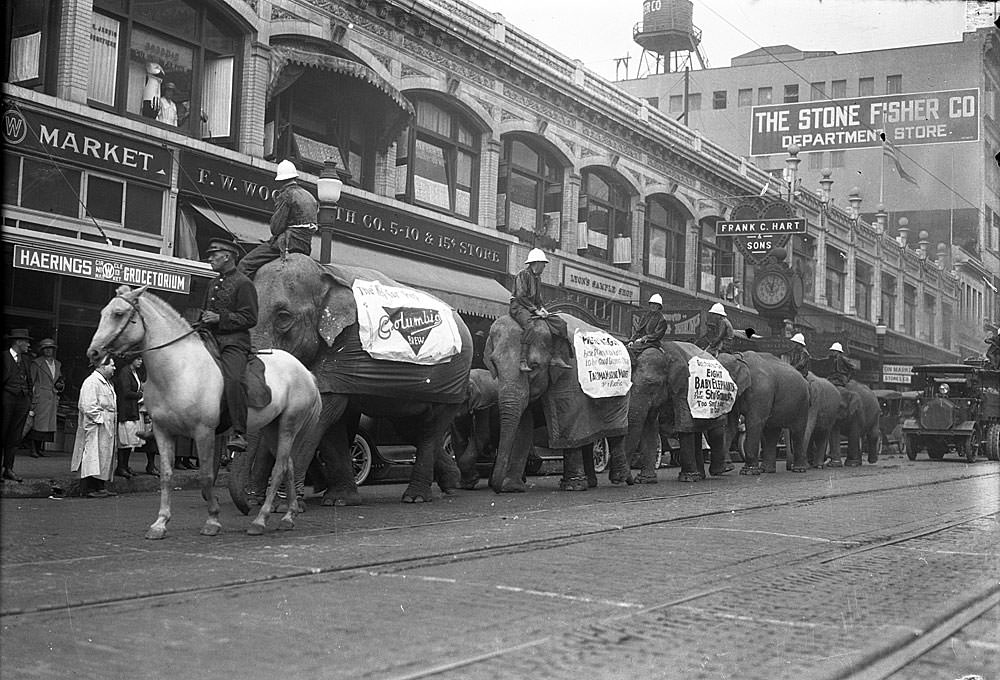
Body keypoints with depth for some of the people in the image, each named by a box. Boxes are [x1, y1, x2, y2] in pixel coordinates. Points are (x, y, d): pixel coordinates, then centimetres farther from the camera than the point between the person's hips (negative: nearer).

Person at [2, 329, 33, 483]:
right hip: (7, 399, -6)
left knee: (15, 437, 6)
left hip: (23, 400, 6)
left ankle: (8, 469, 10)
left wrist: (29, 404, 15)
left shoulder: (24, 358, 16)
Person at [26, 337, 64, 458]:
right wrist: (32, 400, -10)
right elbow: (31, 381, -3)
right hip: (39, 398, -5)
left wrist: (60, 385, 2)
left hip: (52, 398, 5)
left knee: (47, 424, 4)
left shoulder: (58, 364, 17)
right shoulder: (36, 363, 1)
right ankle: (33, 449, -5)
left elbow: (61, 380, 26)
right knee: (37, 423, -7)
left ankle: (39, 448, 11)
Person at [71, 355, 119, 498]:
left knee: (105, 456, 11)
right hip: (95, 427, -10)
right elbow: (88, 406, -21)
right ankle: (89, 488, -5)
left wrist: (113, 421, 15)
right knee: (93, 455, -7)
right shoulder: (91, 382, -14)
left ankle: (100, 486, 16)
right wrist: (100, 419, -19)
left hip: (106, 429, 10)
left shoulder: (107, 383, 17)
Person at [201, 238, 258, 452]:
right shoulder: (214, 284, 23)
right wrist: (203, 322, 16)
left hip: (234, 342, -9)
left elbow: (250, 318, -10)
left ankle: (239, 433, -30)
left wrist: (220, 318, -16)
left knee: (232, 380, -30)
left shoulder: (243, 283, -3)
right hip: (211, 340, 9)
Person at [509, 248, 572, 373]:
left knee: (560, 323, -5)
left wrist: (541, 309, 6)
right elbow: (521, 296, -16)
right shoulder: (523, 275, -8)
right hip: (519, 306, -9)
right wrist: (535, 310, -17)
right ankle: (523, 361, -44)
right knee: (529, 326, -40)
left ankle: (556, 357, -9)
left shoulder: (537, 277, 20)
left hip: (534, 308, 9)